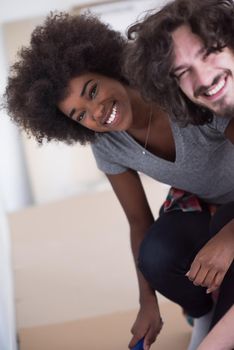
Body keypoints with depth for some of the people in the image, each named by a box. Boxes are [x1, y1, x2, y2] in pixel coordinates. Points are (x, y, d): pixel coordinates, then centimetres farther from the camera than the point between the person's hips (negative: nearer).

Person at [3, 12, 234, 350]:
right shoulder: (107, 146, -17)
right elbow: (139, 222, -3)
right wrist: (147, 301, -7)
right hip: (196, 206, 4)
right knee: (157, 256, -29)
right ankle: (202, 313, 4)